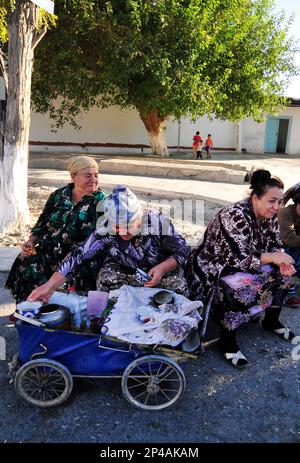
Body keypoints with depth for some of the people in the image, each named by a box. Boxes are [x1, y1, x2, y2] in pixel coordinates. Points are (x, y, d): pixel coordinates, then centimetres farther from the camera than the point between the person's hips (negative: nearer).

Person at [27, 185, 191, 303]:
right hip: (124, 272, 1)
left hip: (160, 270, 0)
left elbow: (183, 250, -17)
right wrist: (50, 285, -38)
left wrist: (162, 268, -36)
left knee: (176, 284, -28)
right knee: (106, 279, -29)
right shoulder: (106, 230, -27)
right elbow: (79, 255, -30)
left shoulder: (158, 223, -28)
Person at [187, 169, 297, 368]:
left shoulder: (270, 216, -3)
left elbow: (276, 245, 6)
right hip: (213, 270, -8)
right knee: (239, 290, -35)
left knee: (283, 273, -4)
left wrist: (282, 260, -16)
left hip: (246, 266, 9)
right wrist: (272, 258, -26)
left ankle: (271, 321, 17)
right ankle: (227, 341, -13)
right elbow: (238, 259, -32)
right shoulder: (235, 216, -28)